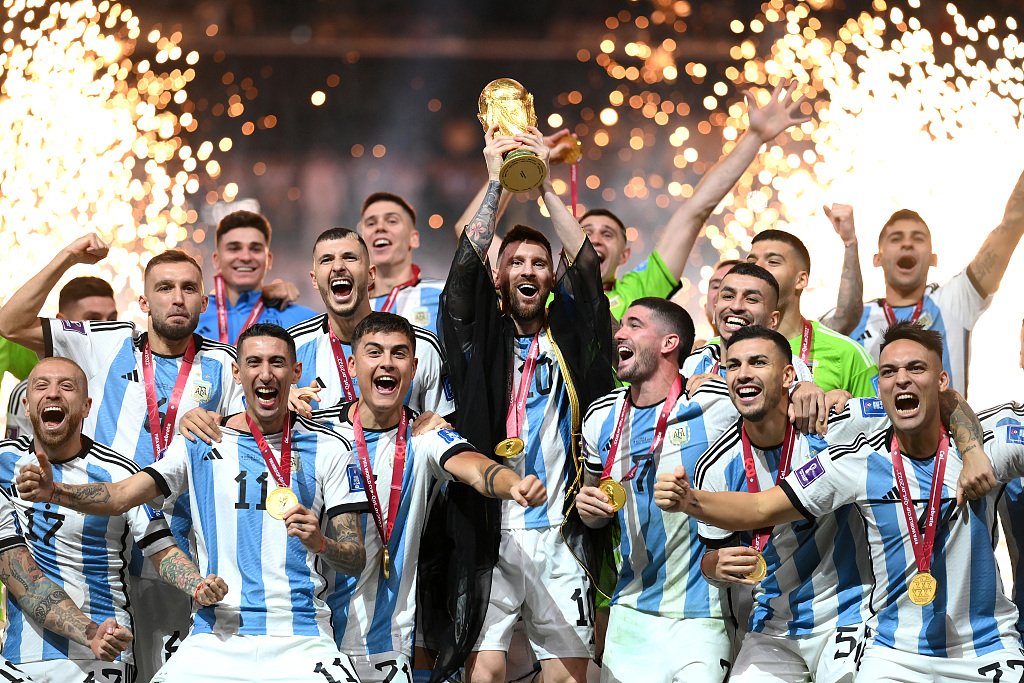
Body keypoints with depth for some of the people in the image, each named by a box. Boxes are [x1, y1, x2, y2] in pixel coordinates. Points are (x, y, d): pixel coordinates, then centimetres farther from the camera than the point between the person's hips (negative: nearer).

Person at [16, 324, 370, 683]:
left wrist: (319, 543, -17)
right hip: (216, 637, 1)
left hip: (301, 641, -1)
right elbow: (121, 496, -2)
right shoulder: (200, 442, 8)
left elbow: (355, 559, 5)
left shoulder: (329, 448, 6)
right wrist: (53, 491, -19)